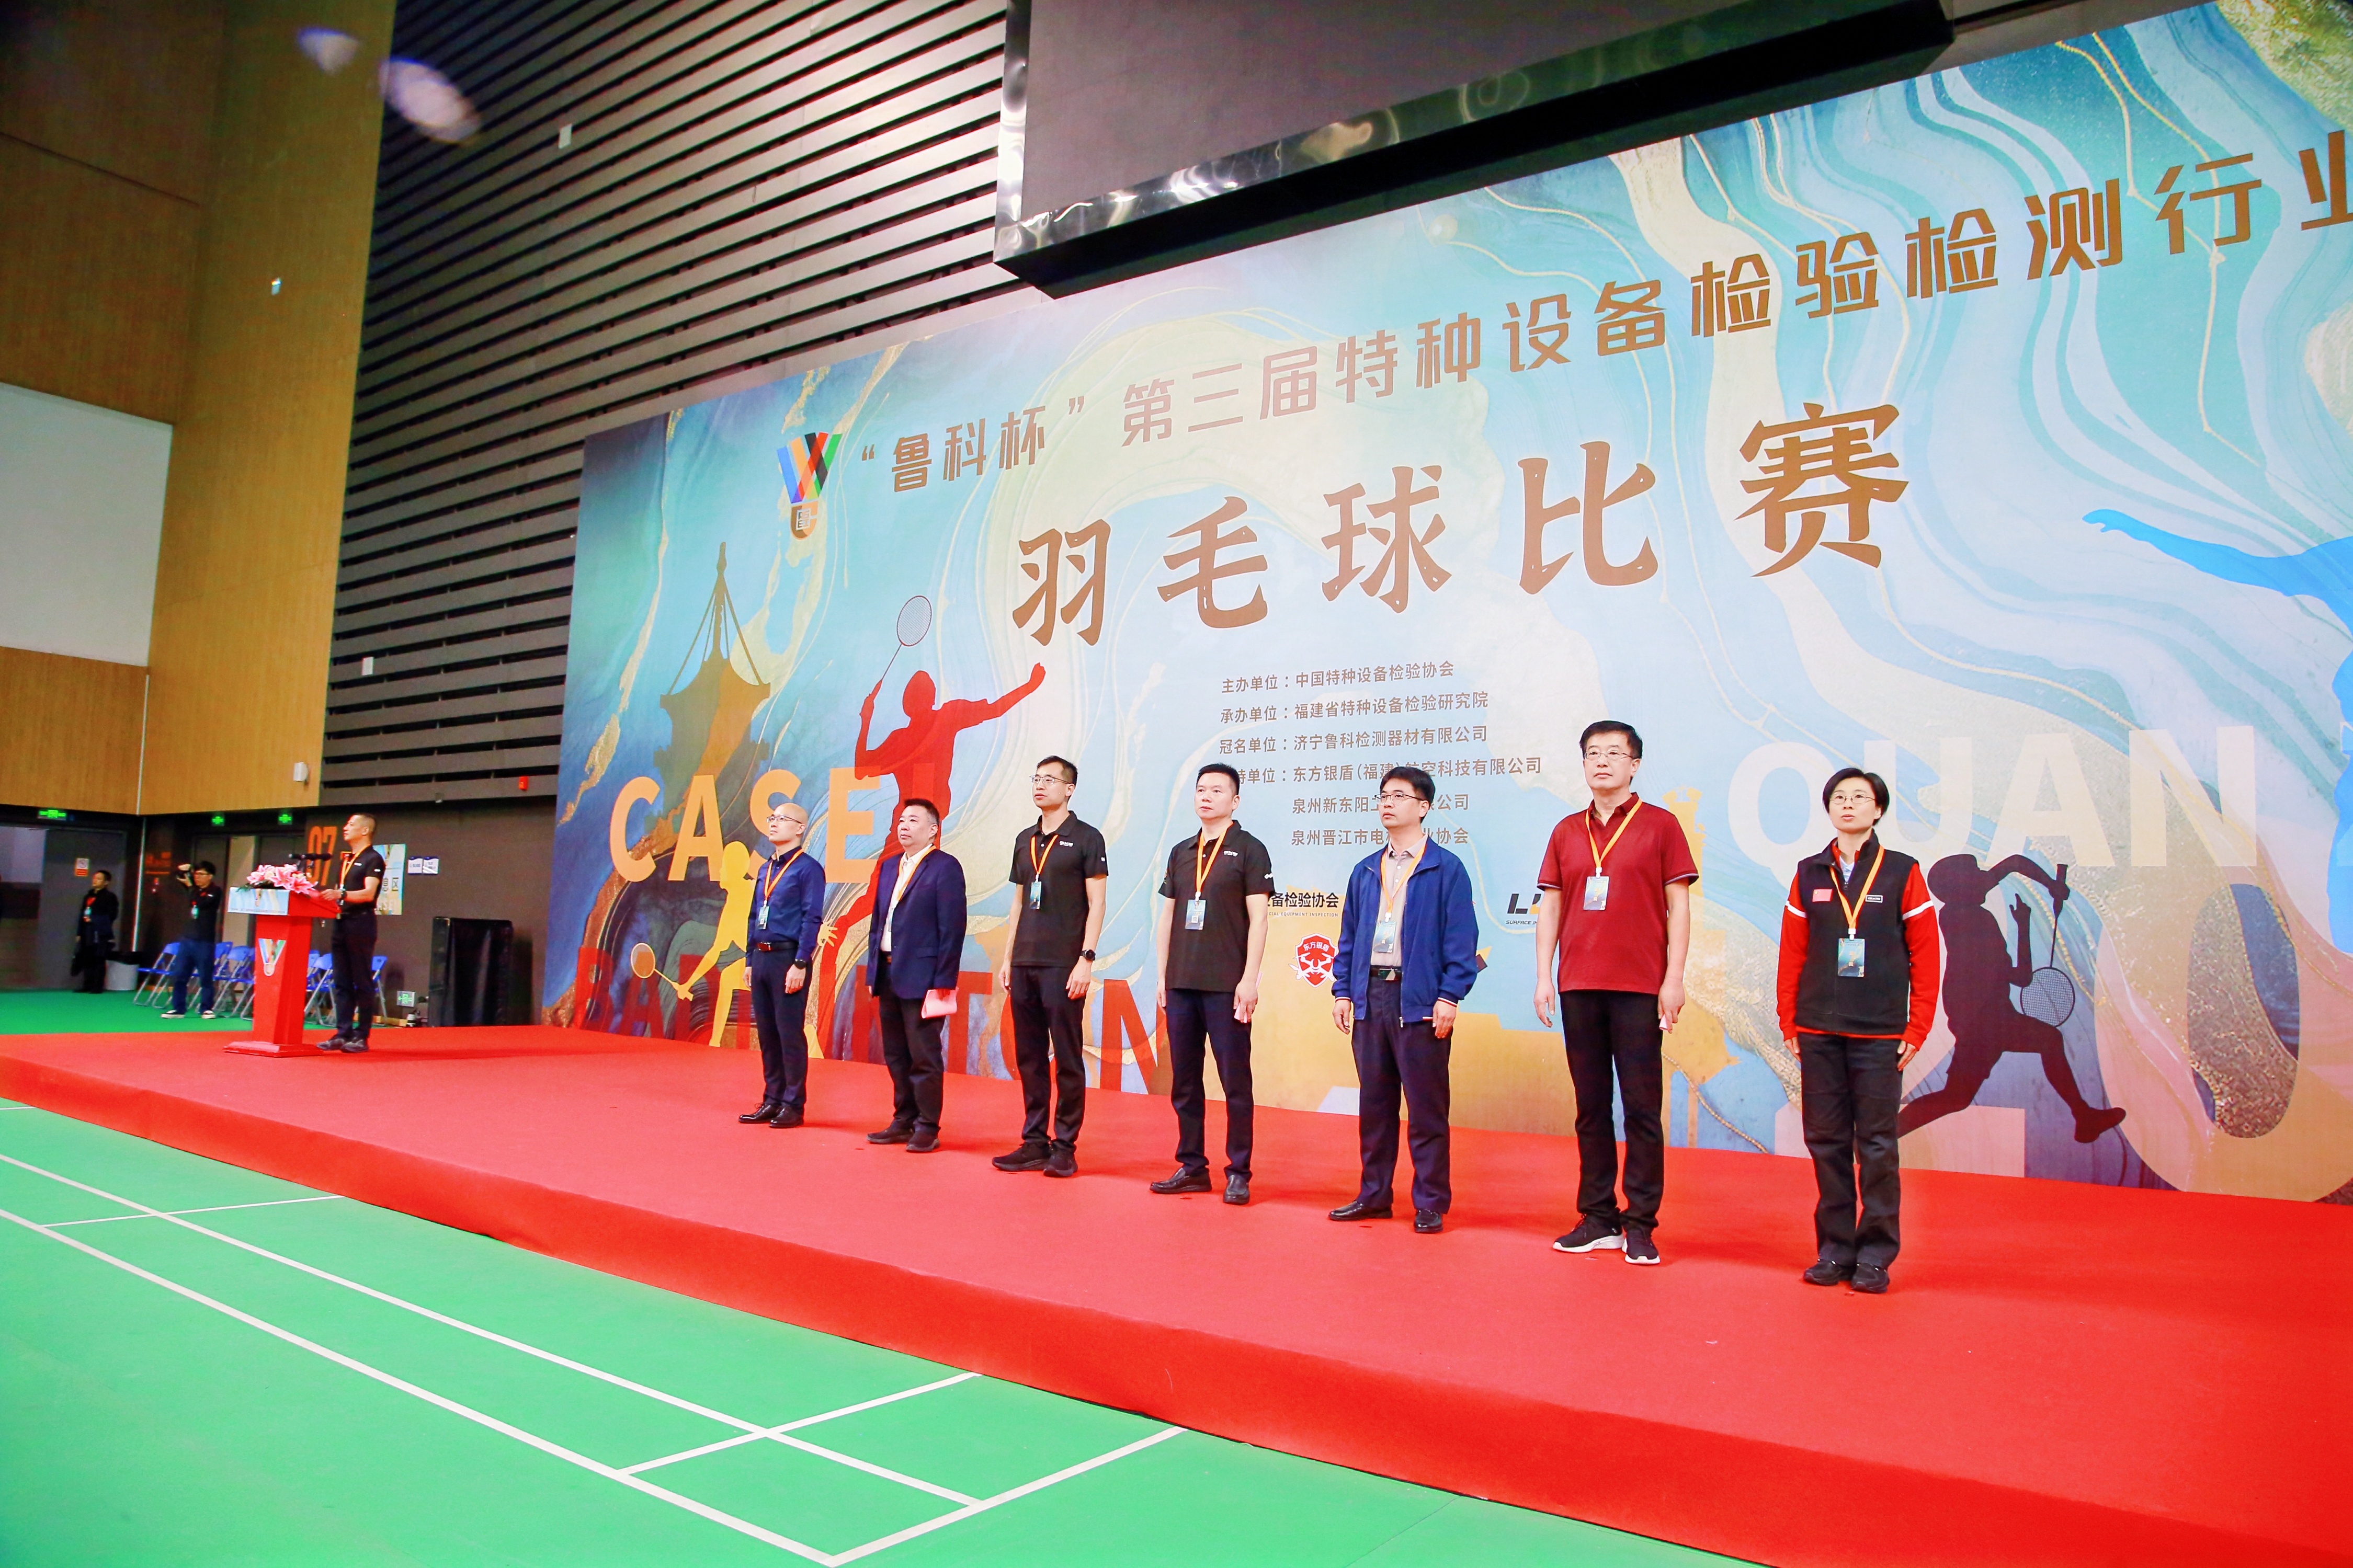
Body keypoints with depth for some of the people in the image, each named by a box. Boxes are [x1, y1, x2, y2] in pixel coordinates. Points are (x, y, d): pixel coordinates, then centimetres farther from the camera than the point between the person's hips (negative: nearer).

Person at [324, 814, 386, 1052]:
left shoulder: (373, 859, -7)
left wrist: (341, 894, -32)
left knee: (363, 983, -5)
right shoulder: (348, 860, 20)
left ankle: (361, 1036, -2)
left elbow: (368, 893, -19)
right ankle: (343, 1033, 9)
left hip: (361, 923, -9)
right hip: (342, 922, 9)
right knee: (342, 982, 7)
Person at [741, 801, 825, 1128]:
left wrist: (800, 965, -18)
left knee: (790, 1033, -4)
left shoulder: (808, 868, -7)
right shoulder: (765, 869, 16)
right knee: (766, 1033, 11)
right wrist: (751, 960, 15)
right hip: (762, 957, 8)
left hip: (788, 958, -8)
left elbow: (812, 919, -13)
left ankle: (793, 1105, 4)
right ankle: (772, 1101, 20)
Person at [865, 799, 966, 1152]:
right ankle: (903, 1122, 23)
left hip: (921, 977, -7)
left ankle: (927, 1128, 7)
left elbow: (952, 928, -12)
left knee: (924, 1057, -2)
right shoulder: (889, 867, 16)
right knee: (896, 1055, 13)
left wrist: (944, 980, -16)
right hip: (888, 974, 8)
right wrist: (874, 968, 12)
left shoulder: (945, 867, -7)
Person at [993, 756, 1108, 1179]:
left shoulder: (1085, 839, -3)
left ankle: (1065, 1147, 6)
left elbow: (1096, 904, -7)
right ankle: (1034, 1143, 17)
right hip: (1024, 965, 6)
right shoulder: (1025, 840, 15)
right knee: (1029, 1057, 9)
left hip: (1064, 966, -6)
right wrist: (1008, 959, 13)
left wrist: (1086, 959, -14)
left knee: (1068, 1058, -1)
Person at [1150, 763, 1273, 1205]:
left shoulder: (1248, 850, -1)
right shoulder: (1181, 852, 14)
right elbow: (1167, 917, 16)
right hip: (1181, 985, 5)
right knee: (1183, 1081, 9)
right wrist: (1163, 975, 11)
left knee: (1235, 1081, 0)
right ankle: (1192, 1167, 20)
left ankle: (1238, 1173, 8)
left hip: (1226, 986, -5)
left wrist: (1249, 979, -13)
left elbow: (1258, 919, -6)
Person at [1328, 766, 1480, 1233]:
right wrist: (1343, 991, 9)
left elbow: (1462, 939, -6)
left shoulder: (1446, 869, -2)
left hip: (1419, 1000, -5)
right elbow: (1349, 936, 17)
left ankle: (1431, 1203, 9)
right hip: (1369, 997, 6)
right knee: (1373, 1102, 12)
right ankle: (1373, 1195, 22)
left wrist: (1449, 997, -13)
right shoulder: (1366, 871, 15)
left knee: (1426, 1107, 0)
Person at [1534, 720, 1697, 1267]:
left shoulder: (1660, 825, 2)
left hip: (1640, 986, -4)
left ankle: (1640, 1224, 7)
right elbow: (1550, 905, 13)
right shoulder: (1567, 832, 12)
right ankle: (1597, 1218, 16)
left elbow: (1678, 905, -1)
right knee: (1591, 1104, 8)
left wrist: (1674, 978, -7)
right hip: (1578, 986, 4)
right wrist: (1543, 975, 5)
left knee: (1641, 1104, -1)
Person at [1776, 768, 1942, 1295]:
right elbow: (1792, 952, 9)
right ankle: (1835, 1248, 16)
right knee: (1826, 1142, 6)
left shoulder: (1903, 873, 1)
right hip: (1818, 1032, 2)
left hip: (1880, 1034, -2)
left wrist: (1918, 1028, -3)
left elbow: (1925, 956, 1)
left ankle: (1876, 1255, 11)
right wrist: (1788, 1023, 5)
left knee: (1877, 1144, 1)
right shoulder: (1809, 875, 8)